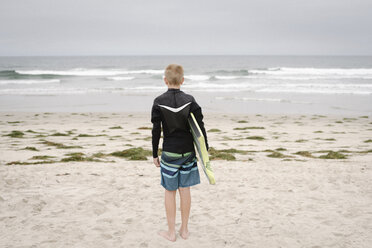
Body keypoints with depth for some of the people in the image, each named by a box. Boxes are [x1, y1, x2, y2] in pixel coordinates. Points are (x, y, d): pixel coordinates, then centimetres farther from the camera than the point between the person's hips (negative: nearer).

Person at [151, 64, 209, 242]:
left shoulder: (159, 102, -7)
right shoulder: (190, 100, -4)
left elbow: (156, 131, -6)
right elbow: (200, 127, -3)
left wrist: (155, 155, 3)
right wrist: (205, 150, 6)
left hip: (169, 153, -2)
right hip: (188, 152, 2)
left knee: (170, 191, 8)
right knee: (185, 189, 11)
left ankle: (171, 232, 17)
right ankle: (184, 230, 22)